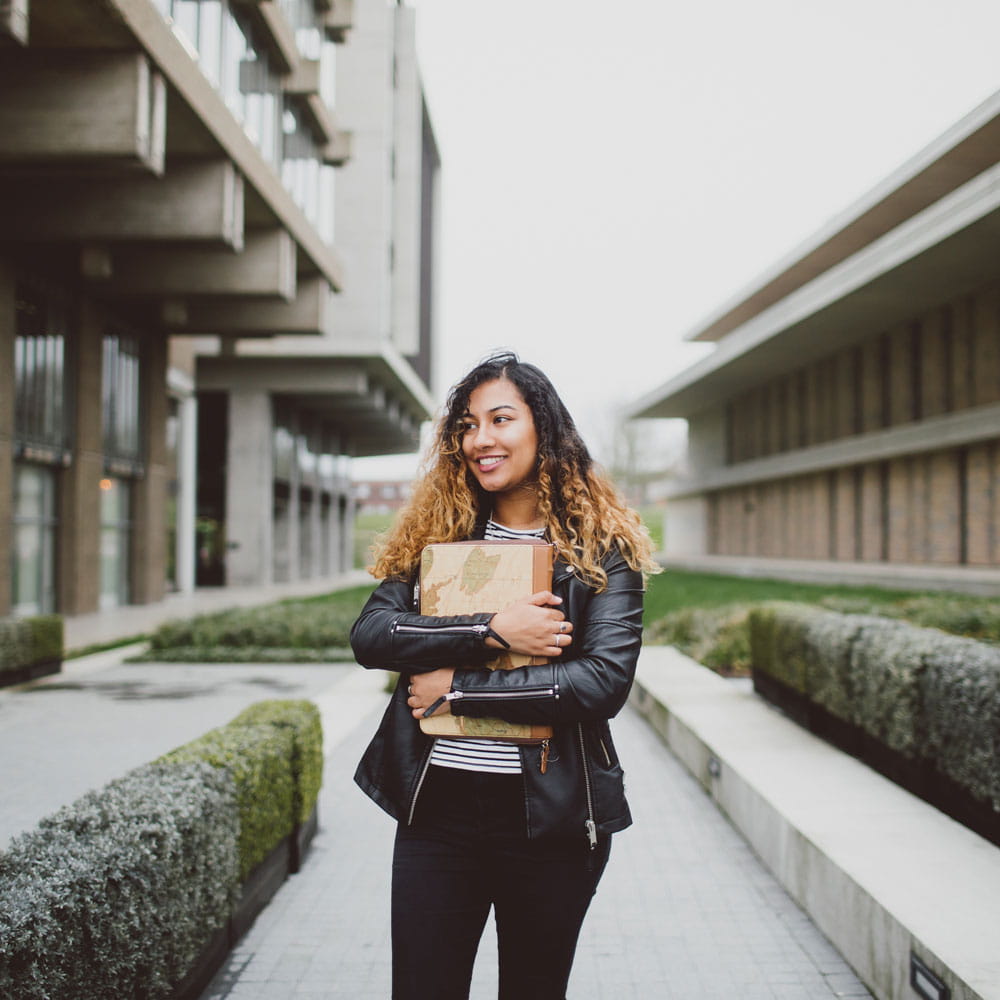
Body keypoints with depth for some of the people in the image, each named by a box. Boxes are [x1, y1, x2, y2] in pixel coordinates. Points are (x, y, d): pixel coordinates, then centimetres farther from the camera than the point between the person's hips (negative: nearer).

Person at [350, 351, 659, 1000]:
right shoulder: (438, 531, 6)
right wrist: (491, 632, -19)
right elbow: (369, 634, -7)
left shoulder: (601, 546, -3)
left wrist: (457, 691, -15)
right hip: (436, 805, 2)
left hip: (550, 816, -2)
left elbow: (605, 680, -16)